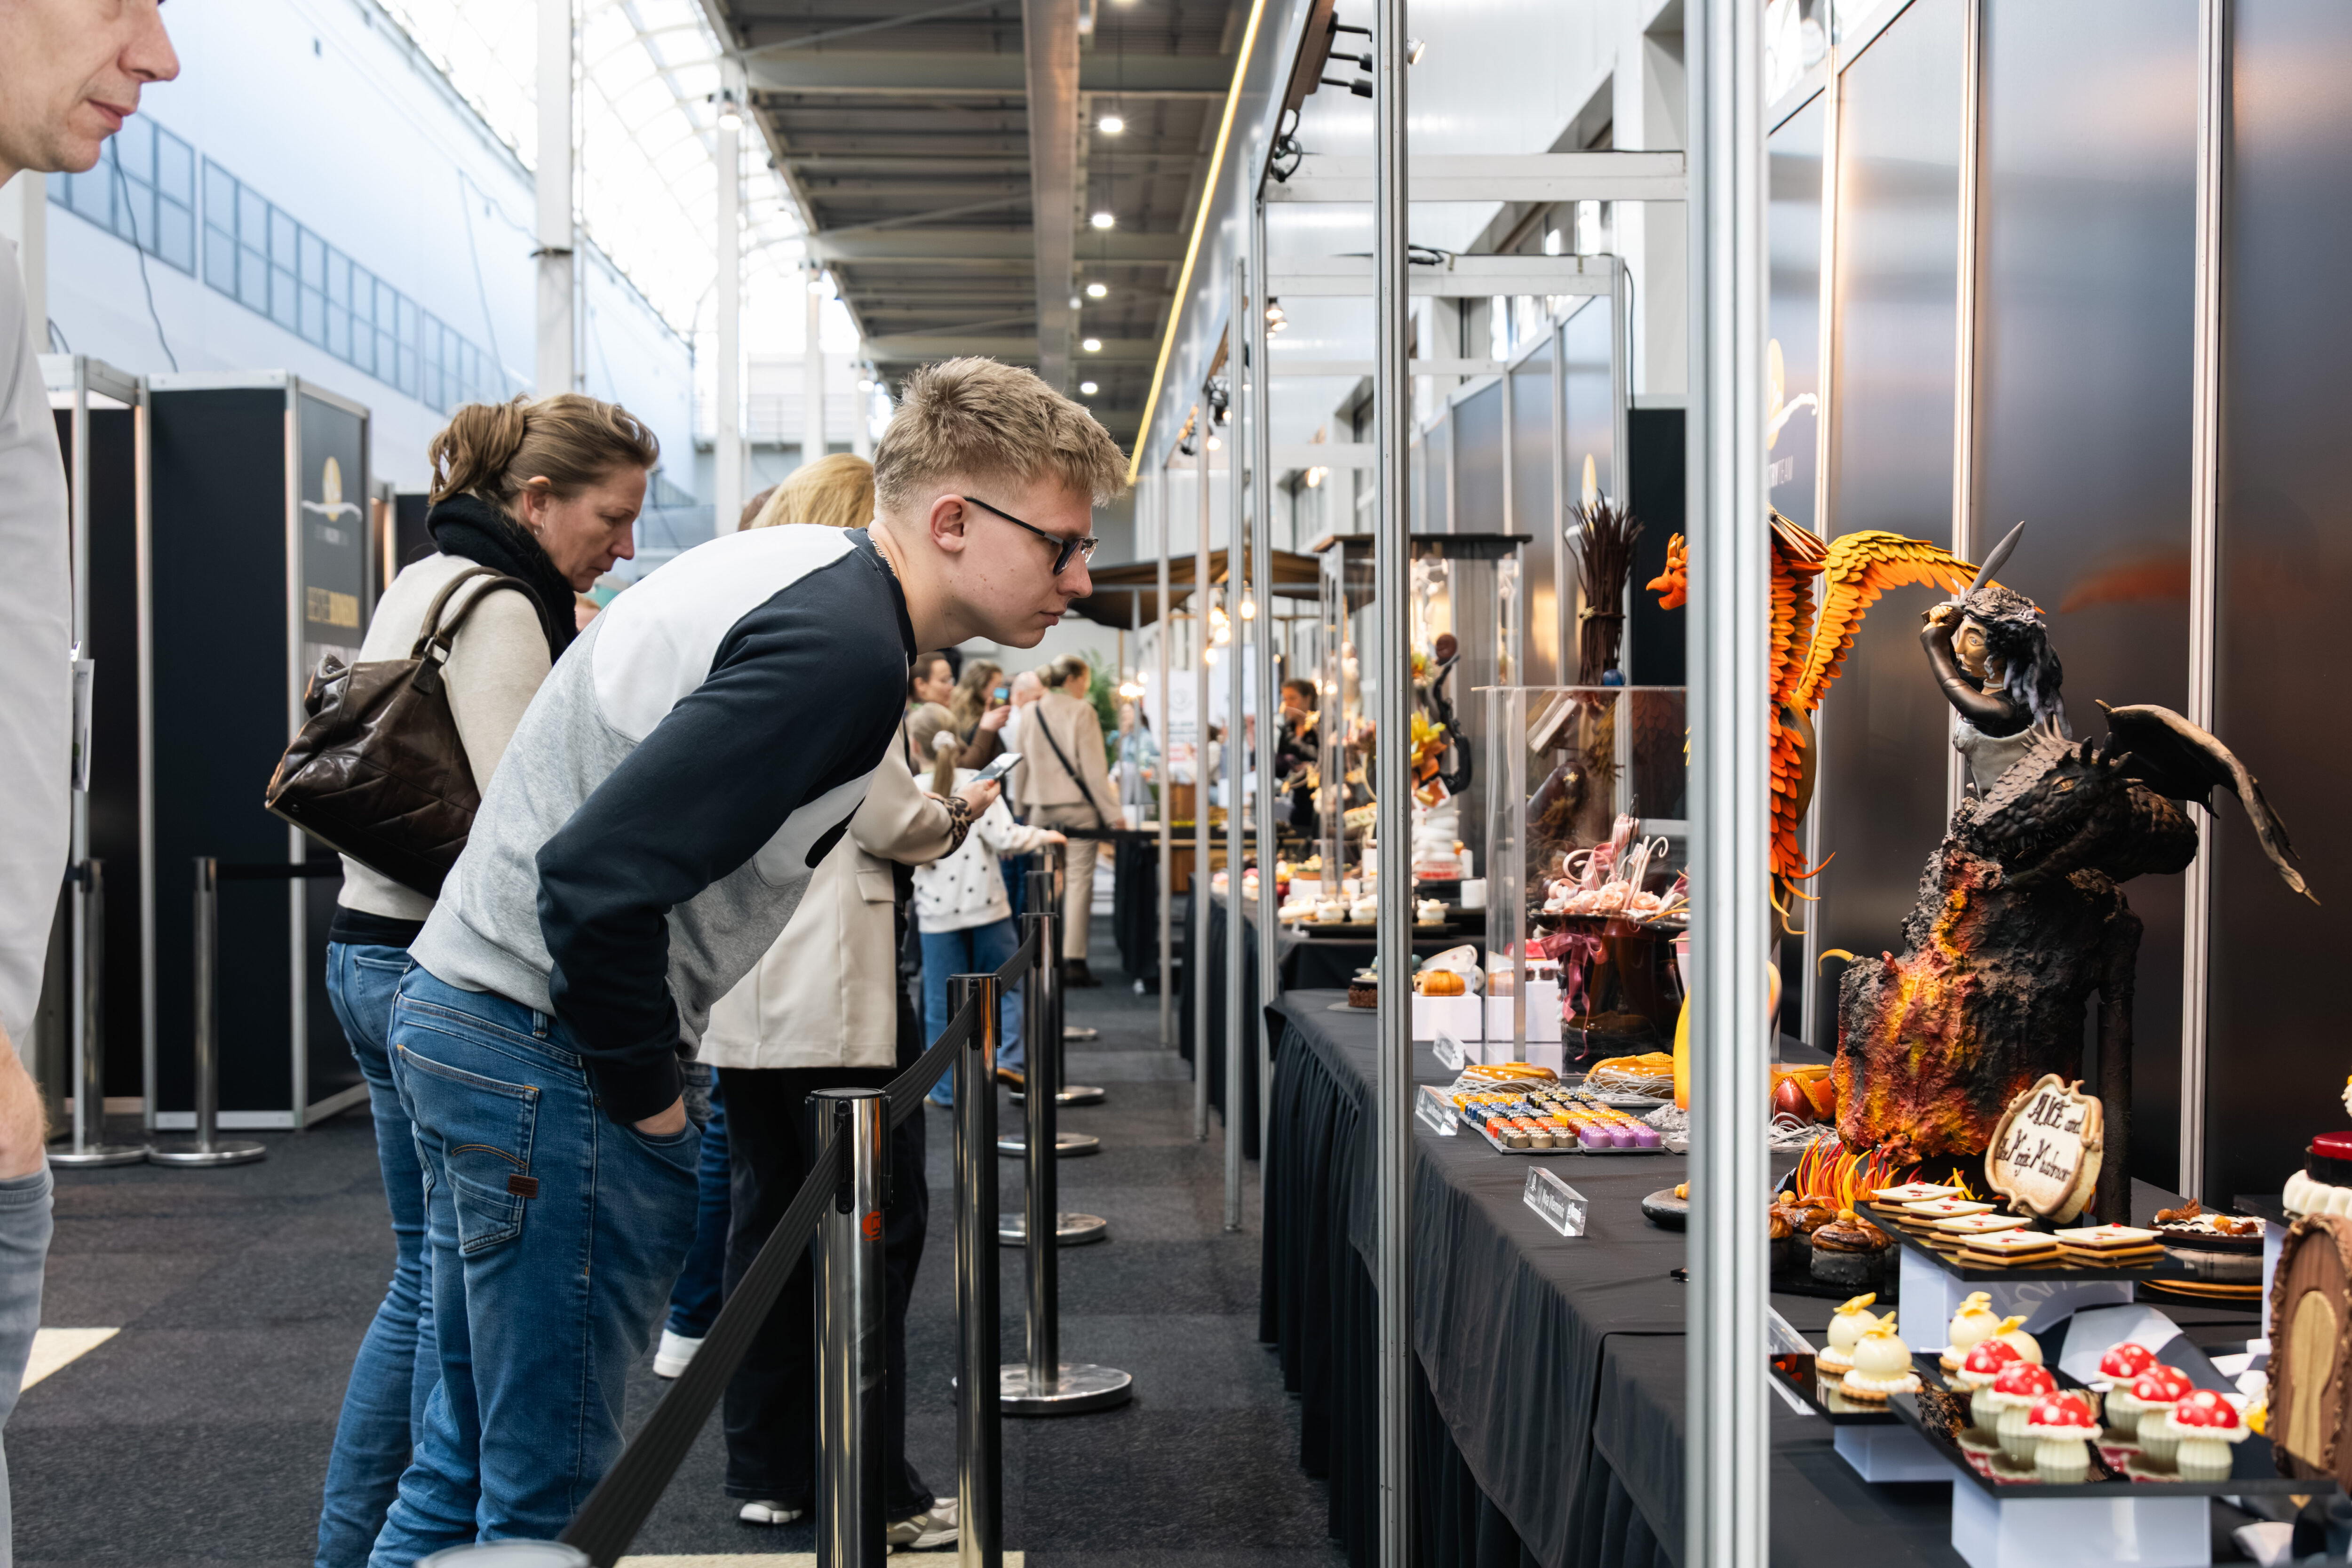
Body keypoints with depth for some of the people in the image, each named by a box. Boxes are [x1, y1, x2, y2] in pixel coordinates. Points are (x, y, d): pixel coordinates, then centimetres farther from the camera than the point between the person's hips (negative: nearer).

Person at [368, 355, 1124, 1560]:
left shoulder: (792, 561, 10)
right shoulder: (843, 647, -21)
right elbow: (597, 874, -29)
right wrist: (645, 1092, -15)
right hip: (547, 1054, -10)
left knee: (470, 1465, 19)